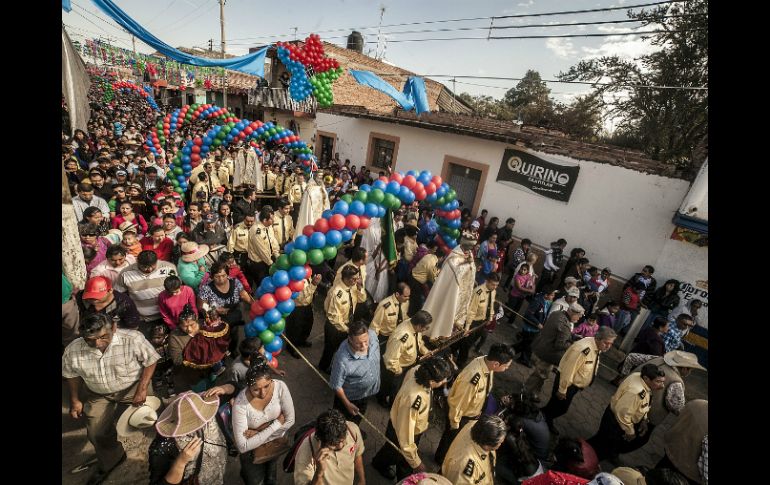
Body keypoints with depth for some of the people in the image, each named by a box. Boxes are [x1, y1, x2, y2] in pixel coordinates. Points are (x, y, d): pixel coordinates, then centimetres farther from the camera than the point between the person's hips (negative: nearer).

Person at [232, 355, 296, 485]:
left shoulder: (280, 386, -30)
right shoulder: (240, 404, -35)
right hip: (252, 450, -3)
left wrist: (259, 432, -25)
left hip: (278, 441, 3)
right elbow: (242, 447, -31)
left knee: (272, 466, 33)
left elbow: (290, 420, -21)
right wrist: (276, 424, -30)